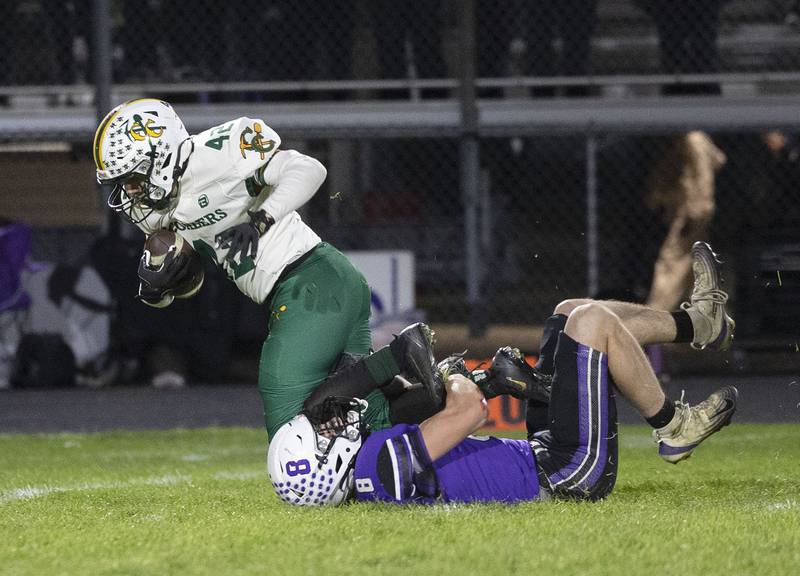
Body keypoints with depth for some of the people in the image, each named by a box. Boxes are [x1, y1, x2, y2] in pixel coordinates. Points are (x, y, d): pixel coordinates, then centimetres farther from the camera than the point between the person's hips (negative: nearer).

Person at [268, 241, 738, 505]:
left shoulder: (365, 481, 2)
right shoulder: (384, 462, -30)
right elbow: (472, 410, -31)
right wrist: (451, 380, -10)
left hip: (543, 457, 10)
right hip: (573, 472, -10)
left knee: (573, 313, 16)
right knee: (592, 320, -9)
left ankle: (699, 323, 33)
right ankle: (674, 429, 6)